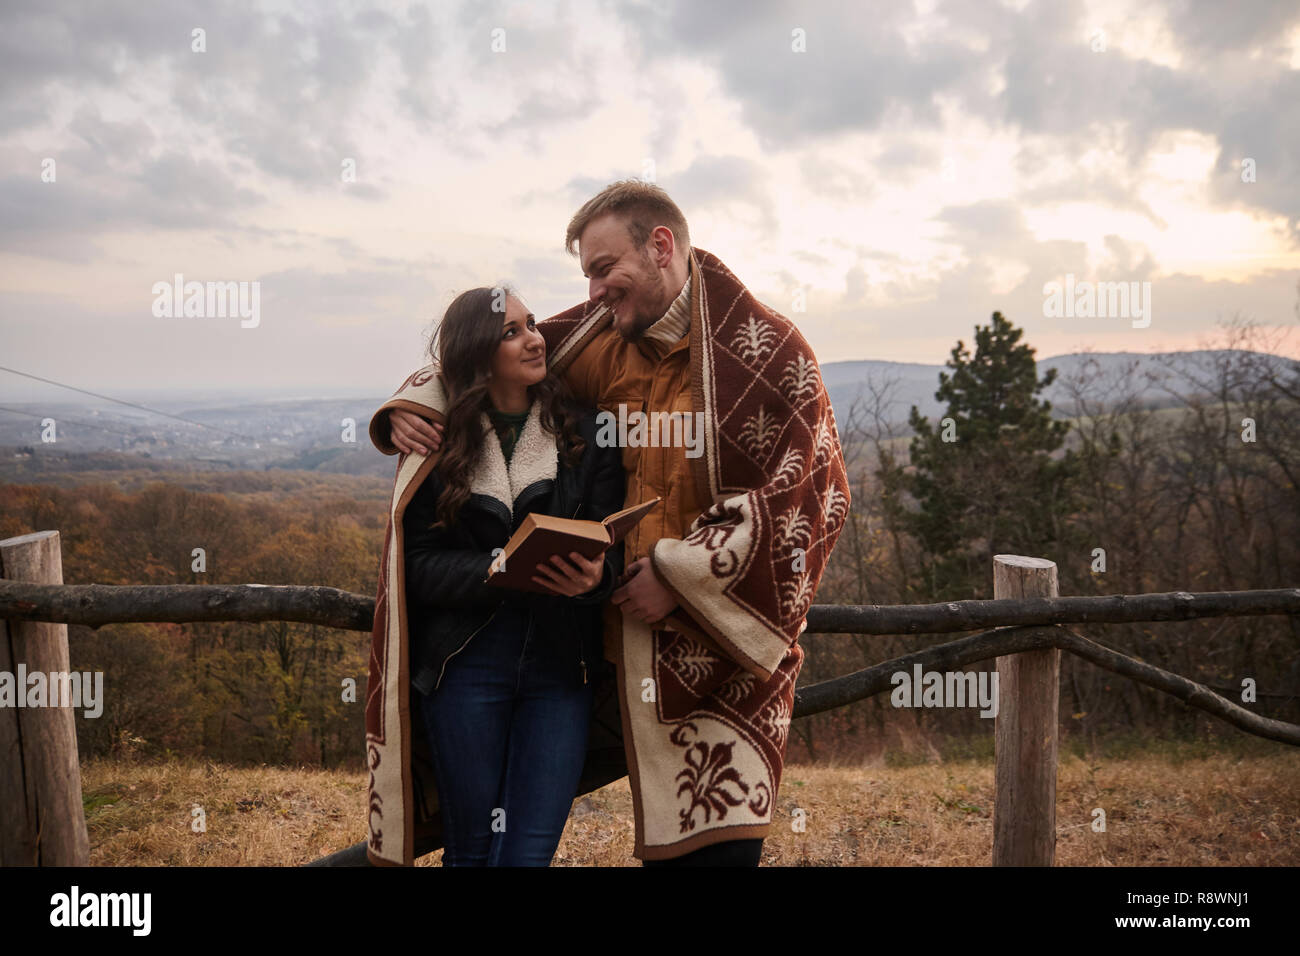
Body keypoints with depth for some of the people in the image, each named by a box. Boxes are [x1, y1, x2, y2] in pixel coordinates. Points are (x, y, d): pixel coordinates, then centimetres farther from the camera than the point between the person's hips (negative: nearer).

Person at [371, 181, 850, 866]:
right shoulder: (600, 342, 7)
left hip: (725, 640, -4)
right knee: (661, 835, 12)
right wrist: (410, 410, -1)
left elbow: (809, 493, -13)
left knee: (719, 843, -4)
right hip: (635, 634, 5)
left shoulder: (764, 348, -7)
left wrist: (683, 575, -16)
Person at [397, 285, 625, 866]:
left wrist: (595, 576, -24)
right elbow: (421, 565, -4)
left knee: (529, 851, -2)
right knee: (471, 849, 10)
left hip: (559, 666, 0)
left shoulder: (584, 432, 4)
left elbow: (613, 546, -1)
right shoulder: (438, 443, 2)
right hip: (466, 661, 0)